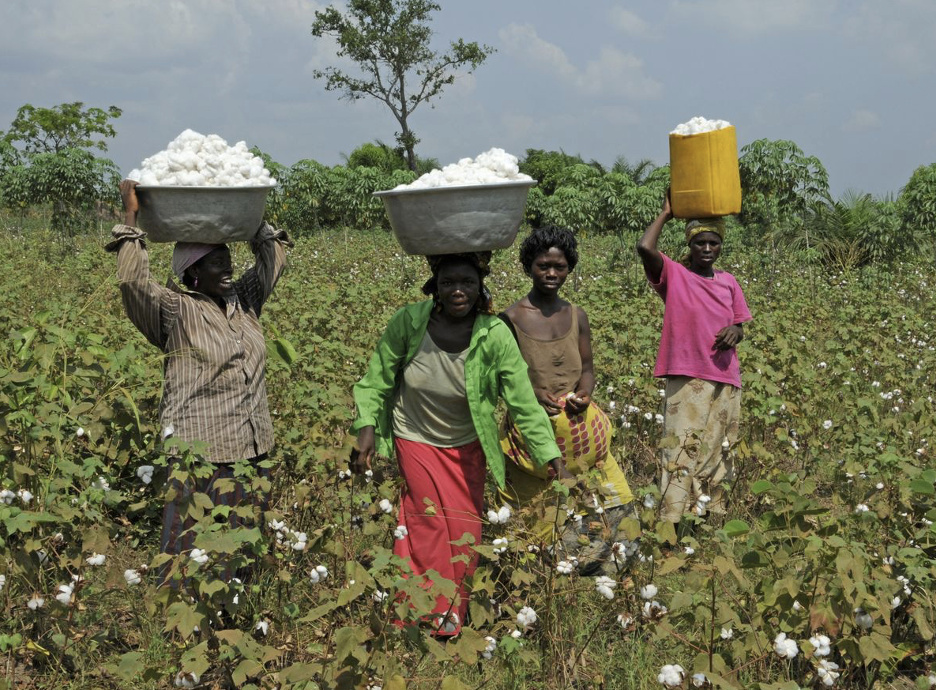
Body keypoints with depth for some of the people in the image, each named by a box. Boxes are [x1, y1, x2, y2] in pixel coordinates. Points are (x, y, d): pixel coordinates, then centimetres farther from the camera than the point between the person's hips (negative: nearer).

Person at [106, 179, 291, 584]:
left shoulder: (244, 302, 10)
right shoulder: (176, 312, -8)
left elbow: (275, 259, 20)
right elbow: (133, 281, -23)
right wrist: (131, 217, -19)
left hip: (254, 450, 6)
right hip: (200, 454, -6)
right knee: (190, 554, -1)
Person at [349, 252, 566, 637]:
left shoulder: (495, 336, -22)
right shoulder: (408, 322, -21)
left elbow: (525, 405, -20)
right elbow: (375, 382, -9)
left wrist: (555, 463, -24)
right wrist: (366, 429, -22)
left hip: (467, 447, 1)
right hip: (415, 441, -1)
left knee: (465, 531, 9)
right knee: (429, 526, 0)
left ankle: (456, 617, 34)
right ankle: (434, 620, 21)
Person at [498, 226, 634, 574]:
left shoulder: (577, 316, 8)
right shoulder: (512, 318, -6)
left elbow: (587, 367, 12)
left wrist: (585, 393, -9)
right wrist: (532, 393, -19)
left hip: (579, 424, 4)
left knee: (613, 500, -1)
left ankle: (590, 561, 22)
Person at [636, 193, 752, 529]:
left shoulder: (728, 282, 14)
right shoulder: (673, 275, -1)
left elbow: (739, 326, 19)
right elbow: (644, 248, -19)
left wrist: (736, 331, -6)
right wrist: (666, 213, -4)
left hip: (726, 380, 6)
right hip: (687, 379, -6)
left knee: (718, 452, 10)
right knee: (681, 452, -12)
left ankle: (713, 515, 18)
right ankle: (673, 522, -12)